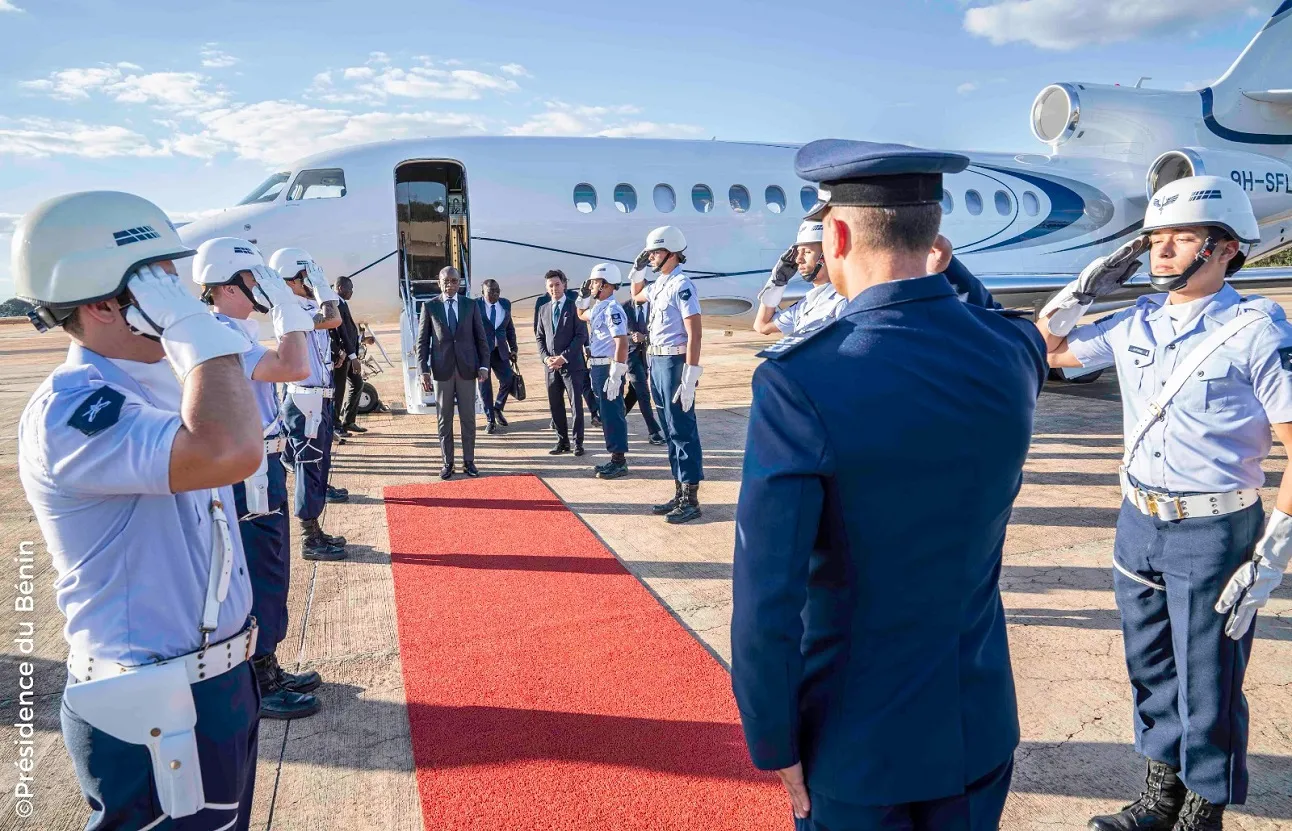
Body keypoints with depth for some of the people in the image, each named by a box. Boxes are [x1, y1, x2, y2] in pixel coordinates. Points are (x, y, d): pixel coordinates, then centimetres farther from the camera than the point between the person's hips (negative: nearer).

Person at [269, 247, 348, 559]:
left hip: (318, 397, 10)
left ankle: (315, 532, 28)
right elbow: (332, 319, -30)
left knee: (318, 461, 16)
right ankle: (310, 540, 5)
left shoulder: (306, 305, 11)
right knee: (309, 464, -4)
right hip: (307, 400, -10)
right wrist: (318, 285, -20)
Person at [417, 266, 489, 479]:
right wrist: (424, 370, -5)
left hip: (467, 368, 1)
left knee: (468, 417, 5)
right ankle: (448, 463, 13)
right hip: (442, 369, 0)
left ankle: (469, 461, 14)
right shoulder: (430, 306, 3)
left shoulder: (471, 305, 6)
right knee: (444, 419, 5)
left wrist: (484, 365, -2)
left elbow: (480, 337, 7)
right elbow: (422, 340, 3)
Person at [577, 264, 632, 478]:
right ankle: (615, 459, 22)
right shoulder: (598, 308, 14)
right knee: (607, 414, 14)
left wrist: (615, 377, -27)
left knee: (612, 415, -5)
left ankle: (619, 462, 1)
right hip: (598, 367, 10)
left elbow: (622, 343, -25)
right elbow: (582, 315, 37)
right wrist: (584, 297, 17)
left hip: (609, 369, -10)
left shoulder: (612, 309, -17)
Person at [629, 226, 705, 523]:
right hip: (657, 362, 9)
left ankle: (691, 500, 3)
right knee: (671, 432, 13)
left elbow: (694, 333, -20)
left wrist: (689, 378, -24)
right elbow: (637, 296, 37)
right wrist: (638, 270, 19)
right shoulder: (659, 284, 14)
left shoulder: (681, 285, -13)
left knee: (683, 432, -4)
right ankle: (680, 495, 21)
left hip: (675, 363, -9)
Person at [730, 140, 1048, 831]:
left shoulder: (799, 381, -26)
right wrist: (938, 255, 12)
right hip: (979, 724, 5)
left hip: (856, 743, -4)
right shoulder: (1015, 354, -10)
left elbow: (767, 598, -24)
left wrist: (774, 745, -10)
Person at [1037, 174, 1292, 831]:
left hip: (1213, 534, -5)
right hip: (1137, 523, 6)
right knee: (1151, 673, 19)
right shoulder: (1136, 322, 4)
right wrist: (1088, 283, 5)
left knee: (1207, 689, 8)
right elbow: (1045, 350, 17)